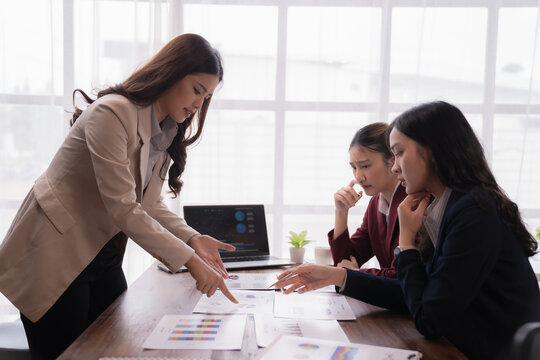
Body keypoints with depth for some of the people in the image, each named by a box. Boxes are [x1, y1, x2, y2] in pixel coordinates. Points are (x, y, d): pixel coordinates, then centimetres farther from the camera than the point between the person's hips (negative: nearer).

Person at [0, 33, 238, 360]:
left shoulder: (168, 132, 5)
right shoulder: (113, 113, -23)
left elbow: (149, 204, 2)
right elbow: (123, 208, -28)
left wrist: (193, 239, -14)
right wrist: (189, 259, -29)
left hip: (103, 257, 8)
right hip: (55, 257, -8)